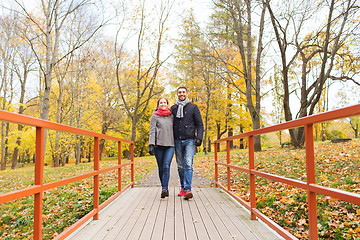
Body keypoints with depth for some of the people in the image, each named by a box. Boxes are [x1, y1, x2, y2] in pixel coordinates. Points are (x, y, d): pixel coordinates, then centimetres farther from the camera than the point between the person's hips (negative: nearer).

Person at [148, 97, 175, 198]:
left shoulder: (171, 116, 14)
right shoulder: (155, 116, 6)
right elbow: (152, 131, -2)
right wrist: (151, 144, -13)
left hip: (170, 145, 1)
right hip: (158, 145, -1)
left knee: (166, 166, -13)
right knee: (161, 168, 5)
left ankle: (164, 189, -13)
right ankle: (164, 188, 19)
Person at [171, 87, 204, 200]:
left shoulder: (193, 107, 5)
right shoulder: (173, 108, 13)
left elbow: (199, 124, 4)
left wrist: (199, 137, -8)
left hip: (189, 140, -3)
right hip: (177, 141, 3)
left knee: (188, 164, -14)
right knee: (180, 166, 7)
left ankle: (187, 190, -16)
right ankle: (183, 187, 19)